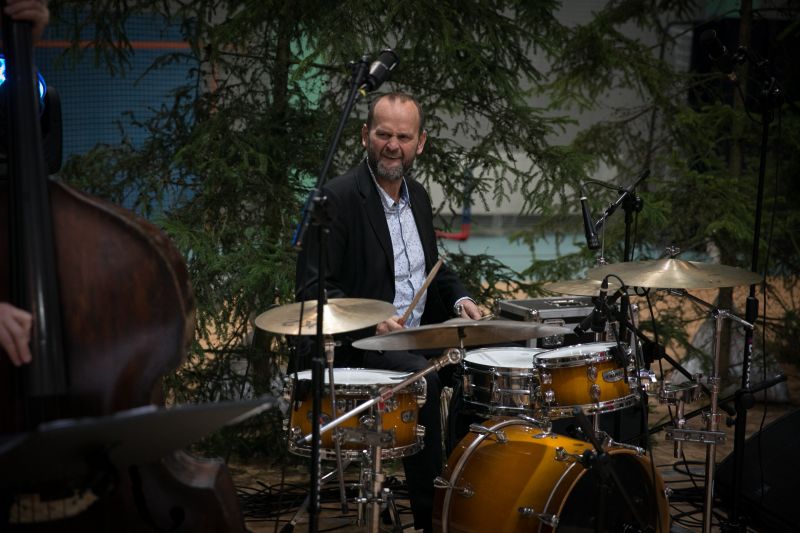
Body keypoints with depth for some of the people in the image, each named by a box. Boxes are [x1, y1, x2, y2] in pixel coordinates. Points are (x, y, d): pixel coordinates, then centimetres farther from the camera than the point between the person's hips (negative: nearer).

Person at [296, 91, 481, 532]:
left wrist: (459, 298, 3)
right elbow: (313, 287, -17)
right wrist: (370, 323, -30)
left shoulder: (418, 197, 11)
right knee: (424, 378, -30)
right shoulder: (337, 198, -13)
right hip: (359, 346, -7)